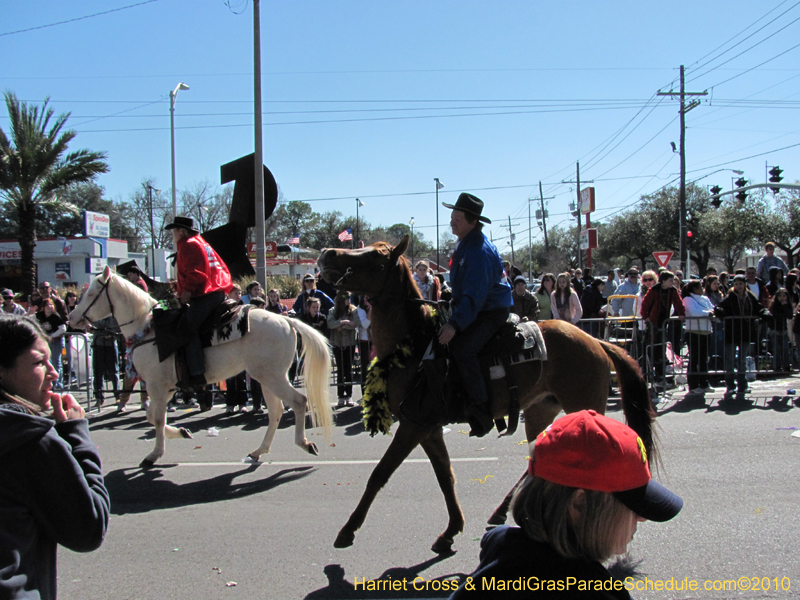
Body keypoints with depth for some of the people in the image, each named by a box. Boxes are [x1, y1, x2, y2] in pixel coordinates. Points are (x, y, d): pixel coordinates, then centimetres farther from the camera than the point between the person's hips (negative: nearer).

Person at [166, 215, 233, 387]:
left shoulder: (188, 245, -4)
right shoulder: (202, 243, 26)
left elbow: (195, 272, -17)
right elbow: (221, 268, 25)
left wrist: (187, 291, -13)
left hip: (205, 295, -11)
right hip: (217, 292, 11)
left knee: (187, 327, -16)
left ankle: (196, 374, -25)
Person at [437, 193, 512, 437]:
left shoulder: (479, 252, -24)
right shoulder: (465, 243, 8)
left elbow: (475, 295, -29)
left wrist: (455, 324, -35)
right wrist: (454, 306, 20)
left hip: (491, 311, -11)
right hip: (472, 308, 11)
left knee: (461, 349, -29)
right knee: (437, 338, 10)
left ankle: (482, 411, -21)